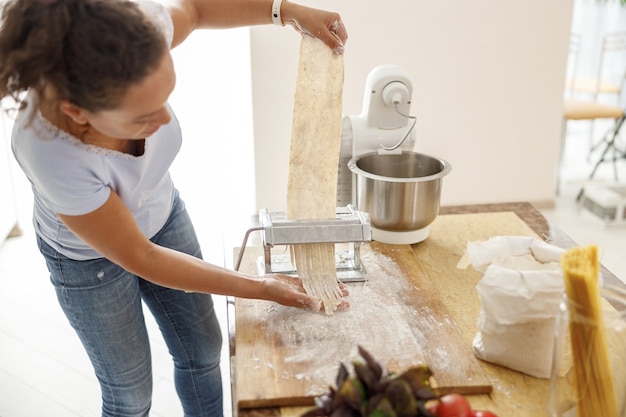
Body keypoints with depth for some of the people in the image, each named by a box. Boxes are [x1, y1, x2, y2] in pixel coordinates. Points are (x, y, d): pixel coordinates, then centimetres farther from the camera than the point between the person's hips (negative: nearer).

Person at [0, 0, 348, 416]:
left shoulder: (141, 33, -33)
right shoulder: (51, 154, -42)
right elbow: (138, 257, -27)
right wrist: (264, 288, -24)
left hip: (163, 214, 5)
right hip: (92, 257, -4)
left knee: (203, 351, 19)